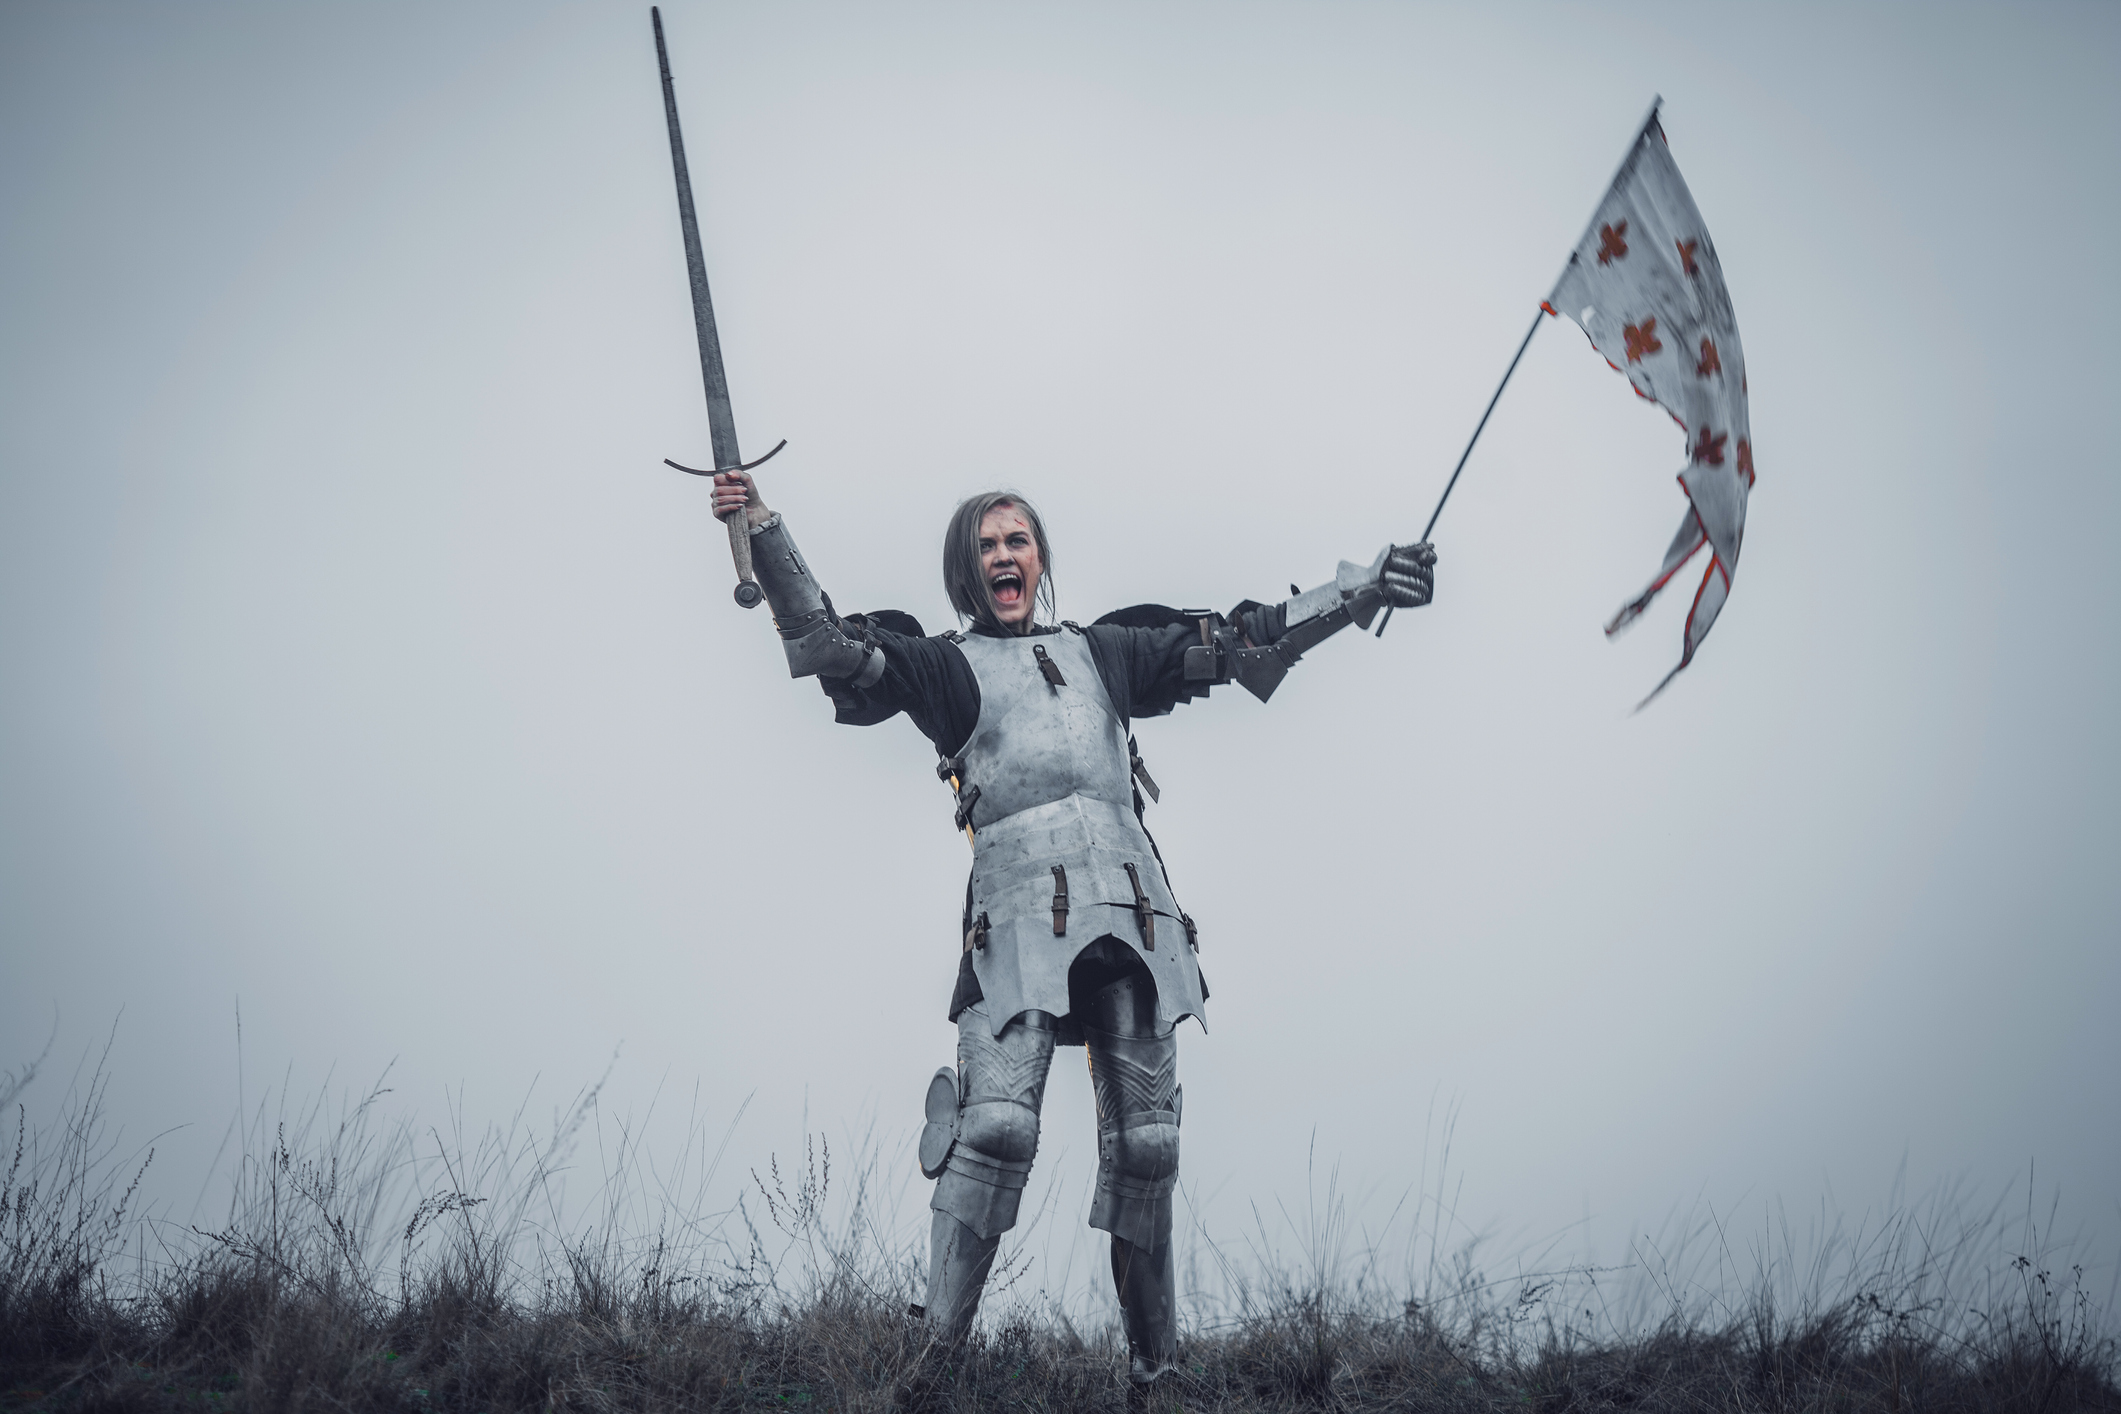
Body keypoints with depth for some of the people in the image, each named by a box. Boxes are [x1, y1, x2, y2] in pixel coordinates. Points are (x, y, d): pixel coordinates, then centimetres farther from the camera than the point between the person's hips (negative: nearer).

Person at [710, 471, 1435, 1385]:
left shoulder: (1102, 652, 26)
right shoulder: (946, 667, 18)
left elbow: (1239, 644, 27)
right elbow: (831, 647, 5)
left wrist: (1365, 587, 24)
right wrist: (763, 531, -5)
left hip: (1131, 910, 4)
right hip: (1018, 915, -3)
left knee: (1145, 1139, 0)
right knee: (997, 1123, -20)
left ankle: (1153, 1366, 9)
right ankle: (936, 1354, -18)